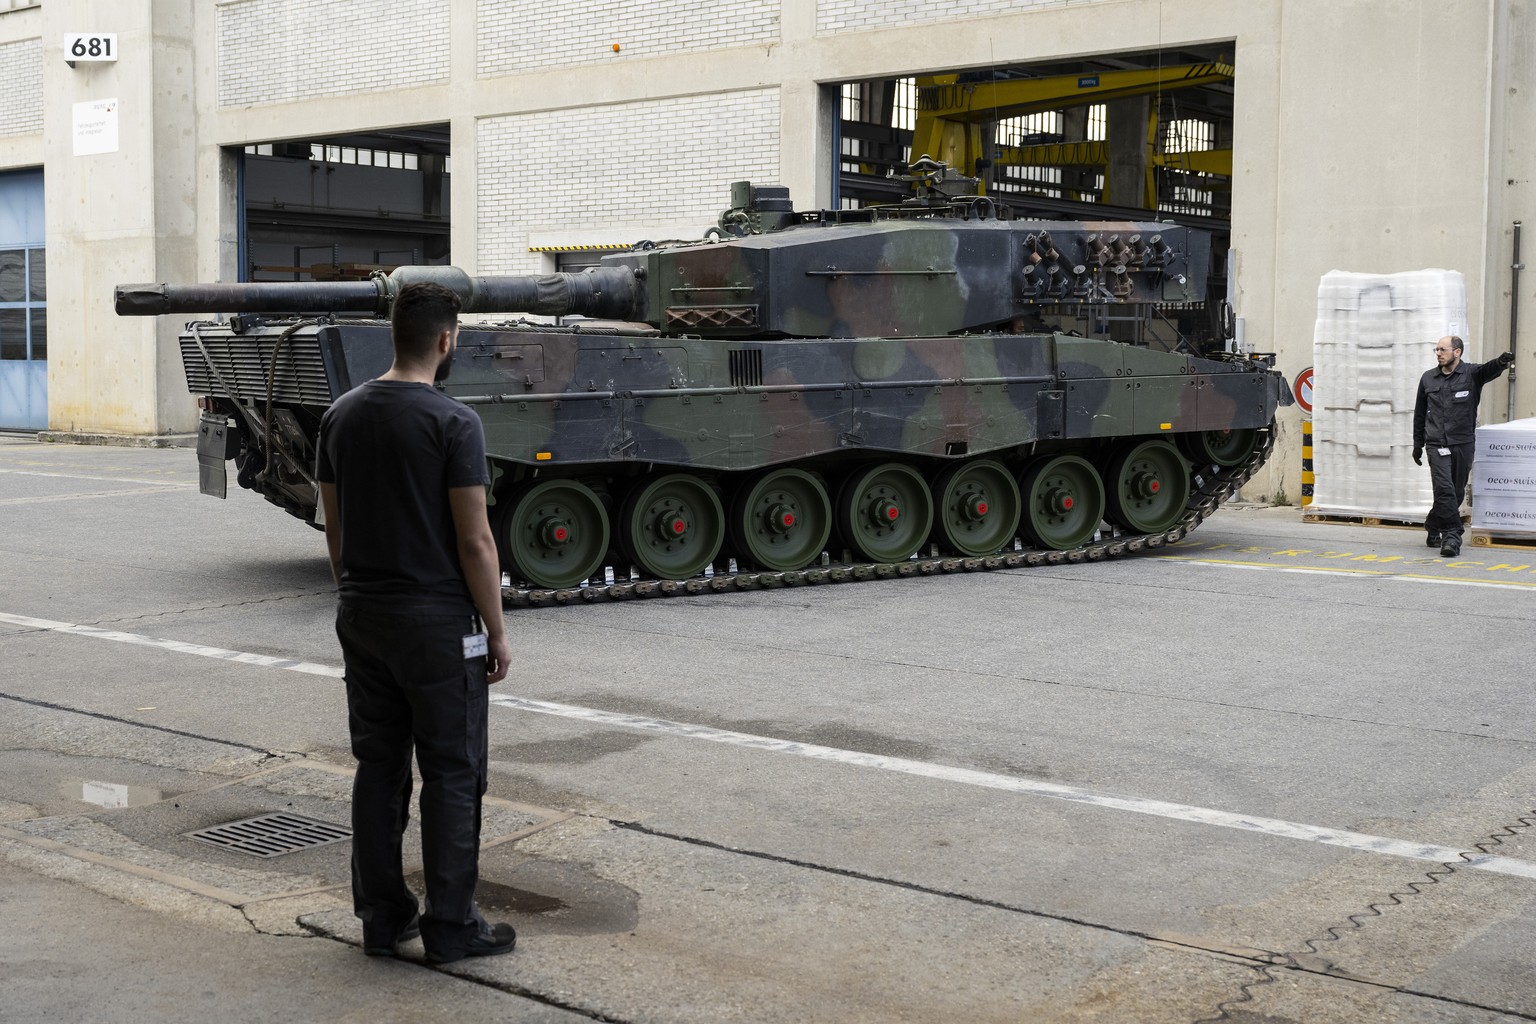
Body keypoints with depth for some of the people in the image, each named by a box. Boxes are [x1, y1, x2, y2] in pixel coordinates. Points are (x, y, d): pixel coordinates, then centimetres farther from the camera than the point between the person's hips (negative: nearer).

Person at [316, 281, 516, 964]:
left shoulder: (342, 415, 6)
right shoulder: (453, 422, -15)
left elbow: (334, 526, 12)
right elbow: (475, 541, -16)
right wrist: (497, 630, -7)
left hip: (362, 620, 7)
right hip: (437, 624, -7)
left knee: (379, 767, 13)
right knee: (452, 775, 2)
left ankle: (382, 918, 20)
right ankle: (451, 926, 8)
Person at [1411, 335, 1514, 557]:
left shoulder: (1471, 373, 1)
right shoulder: (1428, 378, 9)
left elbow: (1488, 370, -23)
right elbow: (1420, 413, 17)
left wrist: (1501, 362, -47)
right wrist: (1418, 443, 17)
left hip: (1463, 444, 0)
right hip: (1437, 445, 0)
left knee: (1456, 493, 9)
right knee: (1445, 490, -14)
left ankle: (1433, 526, 29)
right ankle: (1451, 536, -14)